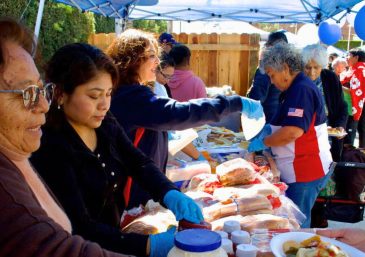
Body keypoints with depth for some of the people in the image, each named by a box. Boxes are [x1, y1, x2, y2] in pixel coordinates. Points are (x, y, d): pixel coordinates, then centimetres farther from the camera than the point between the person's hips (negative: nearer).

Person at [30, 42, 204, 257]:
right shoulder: (49, 149, -20)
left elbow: (140, 164, -1)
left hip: (118, 234, 6)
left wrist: (170, 194, -22)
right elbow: (79, 227, -25)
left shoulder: (106, 124, 1)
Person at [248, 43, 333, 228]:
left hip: (306, 172, -10)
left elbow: (293, 131, -29)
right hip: (296, 170, 10)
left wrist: (263, 142, -16)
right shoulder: (296, 88, 14)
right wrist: (270, 128, 11)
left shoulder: (302, 90, -19)